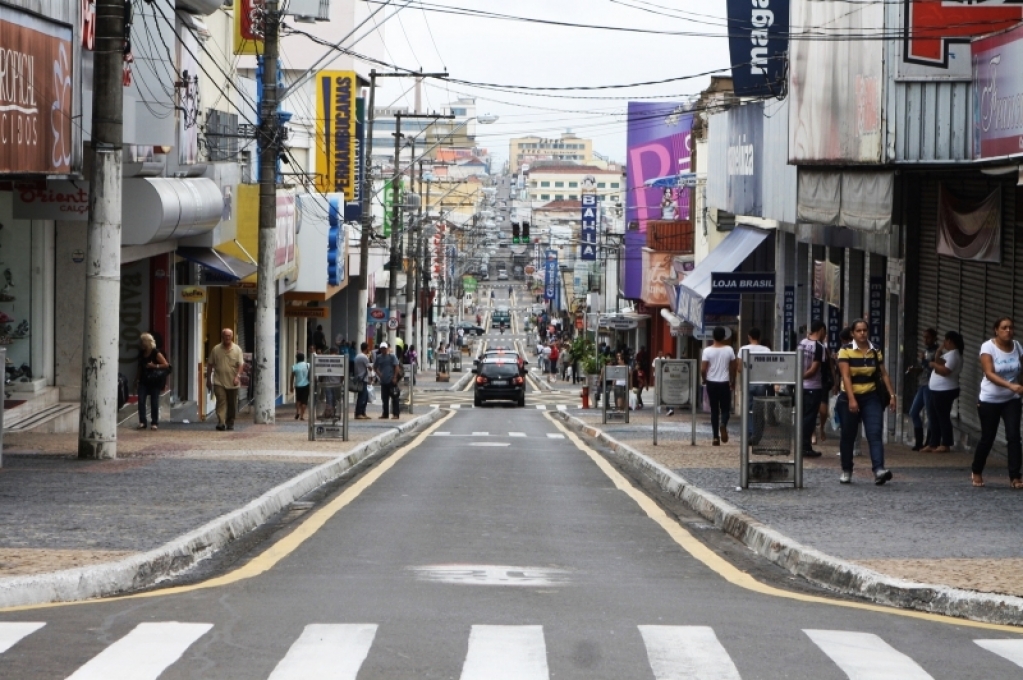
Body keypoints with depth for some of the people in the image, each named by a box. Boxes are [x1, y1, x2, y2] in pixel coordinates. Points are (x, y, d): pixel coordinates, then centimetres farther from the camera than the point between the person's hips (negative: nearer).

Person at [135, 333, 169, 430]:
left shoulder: (156, 353, -8)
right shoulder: (141, 353, 10)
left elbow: (166, 365, -11)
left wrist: (154, 366, -21)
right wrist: (137, 380, 18)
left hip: (154, 382, -5)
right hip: (143, 381, 5)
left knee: (154, 402, 0)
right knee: (141, 401, -8)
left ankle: (155, 423, 8)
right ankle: (142, 422, -6)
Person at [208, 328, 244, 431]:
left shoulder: (237, 349, 2)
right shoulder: (216, 349, 4)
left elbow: (241, 364, -4)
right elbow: (211, 364, 10)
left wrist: (237, 376, -18)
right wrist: (209, 377, 9)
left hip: (232, 383, 1)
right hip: (219, 382, -1)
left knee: (232, 404, 9)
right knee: (221, 401, -14)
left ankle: (230, 423, 23)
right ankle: (221, 422, -21)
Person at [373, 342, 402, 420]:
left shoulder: (391, 356, -4)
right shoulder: (378, 357, 8)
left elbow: (397, 367, -7)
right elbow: (375, 367, 19)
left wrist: (395, 377, -13)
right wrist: (379, 374, 3)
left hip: (392, 381, -5)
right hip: (383, 381, 5)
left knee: (394, 397, -5)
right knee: (384, 398, 9)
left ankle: (396, 414, -5)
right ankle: (385, 414, 18)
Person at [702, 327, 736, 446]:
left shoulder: (707, 351, -7)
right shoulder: (729, 350, -4)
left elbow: (703, 369, -9)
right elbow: (733, 368, 2)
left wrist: (704, 379, 11)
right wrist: (733, 381, 17)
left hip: (711, 383, 0)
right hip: (724, 383, 0)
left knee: (714, 410, 8)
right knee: (725, 409, 10)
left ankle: (716, 437, 6)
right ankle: (723, 424, -23)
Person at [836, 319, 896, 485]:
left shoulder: (876, 352, 6)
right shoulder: (845, 351, -6)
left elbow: (884, 374, 8)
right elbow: (846, 376, -14)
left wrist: (892, 395, 0)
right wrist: (851, 399, -23)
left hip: (871, 398, 2)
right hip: (849, 398, -2)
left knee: (875, 434, -12)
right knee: (848, 436, 7)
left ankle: (879, 469, -25)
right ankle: (846, 471, 21)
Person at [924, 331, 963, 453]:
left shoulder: (953, 354, -15)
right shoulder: (948, 353, 18)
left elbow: (945, 371, -26)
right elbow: (939, 363, 14)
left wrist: (934, 364, -11)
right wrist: (939, 351, 8)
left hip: (945, 391, -11)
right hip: (938, 391, 11)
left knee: (943, 417, -5)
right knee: (935, 417, 12)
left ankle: (946, 444, 0)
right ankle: (933, 444, 15)